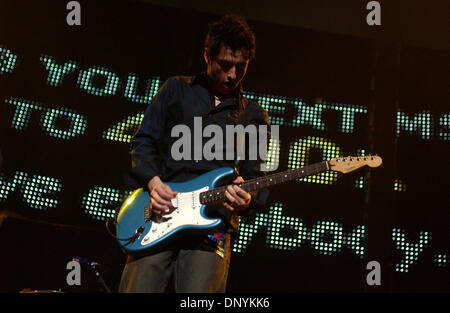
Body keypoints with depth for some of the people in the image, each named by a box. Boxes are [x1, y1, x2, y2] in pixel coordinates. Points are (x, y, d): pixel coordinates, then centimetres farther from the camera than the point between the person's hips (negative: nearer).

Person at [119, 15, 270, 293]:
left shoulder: (254, 116, 18)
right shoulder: (176, 89, 18)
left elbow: (256, 175, 14)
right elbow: (143, 142, 14)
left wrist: (246, 199, -10)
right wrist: (153, 181, -6)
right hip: (158, 217, 0)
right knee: (137, 288, -12)